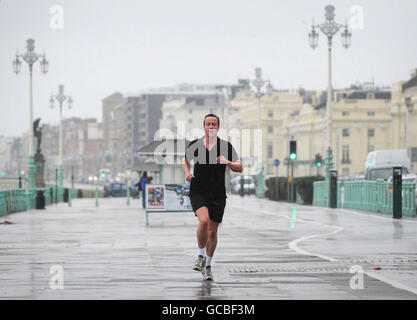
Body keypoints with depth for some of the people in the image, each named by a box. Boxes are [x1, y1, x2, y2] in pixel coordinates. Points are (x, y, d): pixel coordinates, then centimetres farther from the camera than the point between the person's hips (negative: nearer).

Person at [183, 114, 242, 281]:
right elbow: (185, 160, 22)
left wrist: (227, 162, -19)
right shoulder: (194, 145, 3)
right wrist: (187, 173, 2)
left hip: (218, 195, 1)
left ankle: (207, 265, 25)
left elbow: (239, 168, 1)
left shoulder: (226, 146, 0)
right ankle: (201, 255, -5)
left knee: (213, 231, 5)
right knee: (204, 220, -26)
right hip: (198, 192, -1)